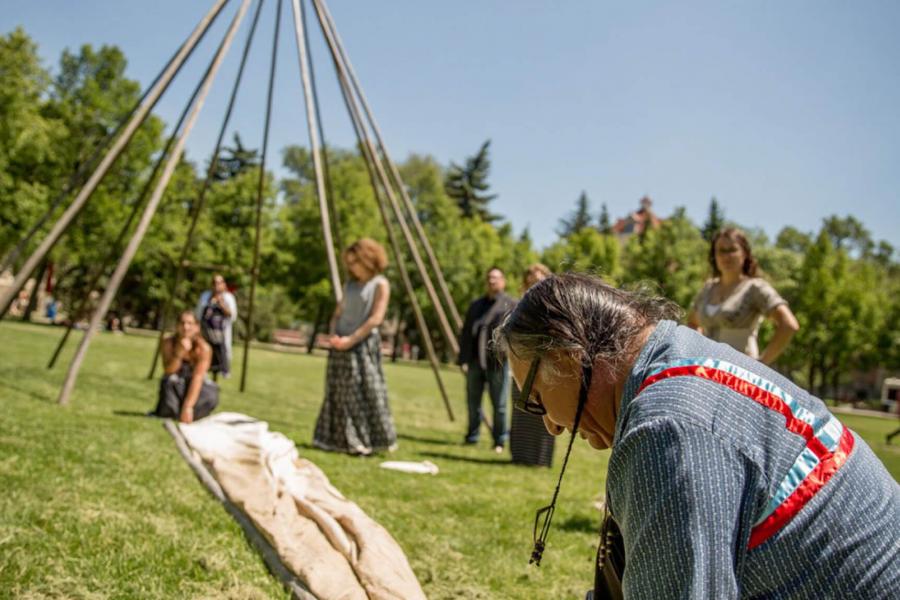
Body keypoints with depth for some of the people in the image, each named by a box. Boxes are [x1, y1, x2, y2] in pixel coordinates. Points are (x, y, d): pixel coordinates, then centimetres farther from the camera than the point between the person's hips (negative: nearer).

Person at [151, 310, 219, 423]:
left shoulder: (204, 348, -22)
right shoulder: (168, 343, -14)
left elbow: (197, 378, -30)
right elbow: (169, 371, -22)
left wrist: (188, 407, -40)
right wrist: (179, 353, -39)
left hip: (197, 387, -1)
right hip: (175, 385, 1)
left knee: (211, 397, -33)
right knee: (170, 381, -33)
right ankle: (168, 412, -11)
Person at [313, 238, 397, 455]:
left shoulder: (380, 284, -4)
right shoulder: (350, 283, 15)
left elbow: (376, 318, -13)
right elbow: (338, 312, 16)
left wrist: (351, 339, -17)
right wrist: (333, 335, -3)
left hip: (363, 344, -6)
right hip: (340, 345, 6)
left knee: (366, 392, -6)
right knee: (338, 393, 6)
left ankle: (372, 440, 4)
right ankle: (342, 440, 14)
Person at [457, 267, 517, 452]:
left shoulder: (511, 305, 5)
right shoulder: (476, 305, 19)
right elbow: (465, 332, 16)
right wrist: (463, 359, 7)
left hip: (497, 362, -4)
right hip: (475, 361, 5)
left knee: (499, 405, -2)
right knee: (473, 402, 9)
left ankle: (499, 441, 8)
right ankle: (472, 437, 21)